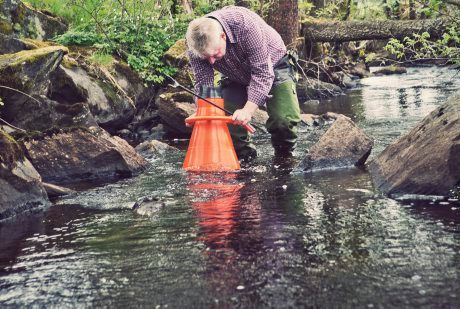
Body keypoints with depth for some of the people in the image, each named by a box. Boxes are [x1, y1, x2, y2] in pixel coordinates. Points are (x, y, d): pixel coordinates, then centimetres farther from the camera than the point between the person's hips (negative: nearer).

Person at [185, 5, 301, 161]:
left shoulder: (246, 24, -41)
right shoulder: (195, 44, -27)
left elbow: (262, 73, -37)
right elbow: (203, 84, -22)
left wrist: (248, 110, -46)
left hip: (271, 65, -4)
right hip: (235, 78, 4)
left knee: (284, 119, -20)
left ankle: (284, 156, 8)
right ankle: (244, 157, 8)